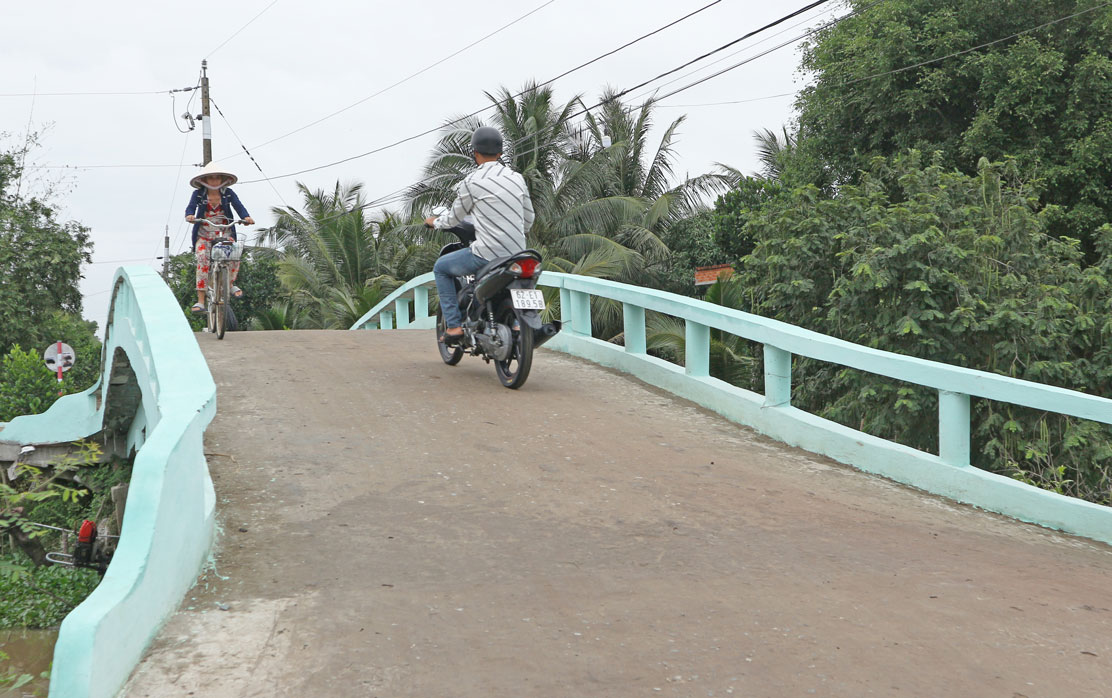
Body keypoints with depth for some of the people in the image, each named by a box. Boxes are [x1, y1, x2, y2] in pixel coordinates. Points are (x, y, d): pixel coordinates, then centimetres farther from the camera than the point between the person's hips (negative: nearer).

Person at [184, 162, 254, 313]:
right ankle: (200, 301, -20)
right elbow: (191, 207, -14)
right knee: (202, 259, -20)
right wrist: (190, 215, -39)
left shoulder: (228, 193, 1)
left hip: (225, 233, 1)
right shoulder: (198, 194, -1)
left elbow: (238, 206, -12)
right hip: (204, 234, -1)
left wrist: (246, 217, -33)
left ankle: (230, 283, 8)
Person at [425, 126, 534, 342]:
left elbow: (454, 217, 6)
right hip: (517, 254, 6)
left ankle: (453, 325, 8)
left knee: (441, 268, 17)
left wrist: (435, 222, 27)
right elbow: (528, 220, 15)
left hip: (486, 255, -5)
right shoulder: (517, 178, 8)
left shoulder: (471, 182, -7)